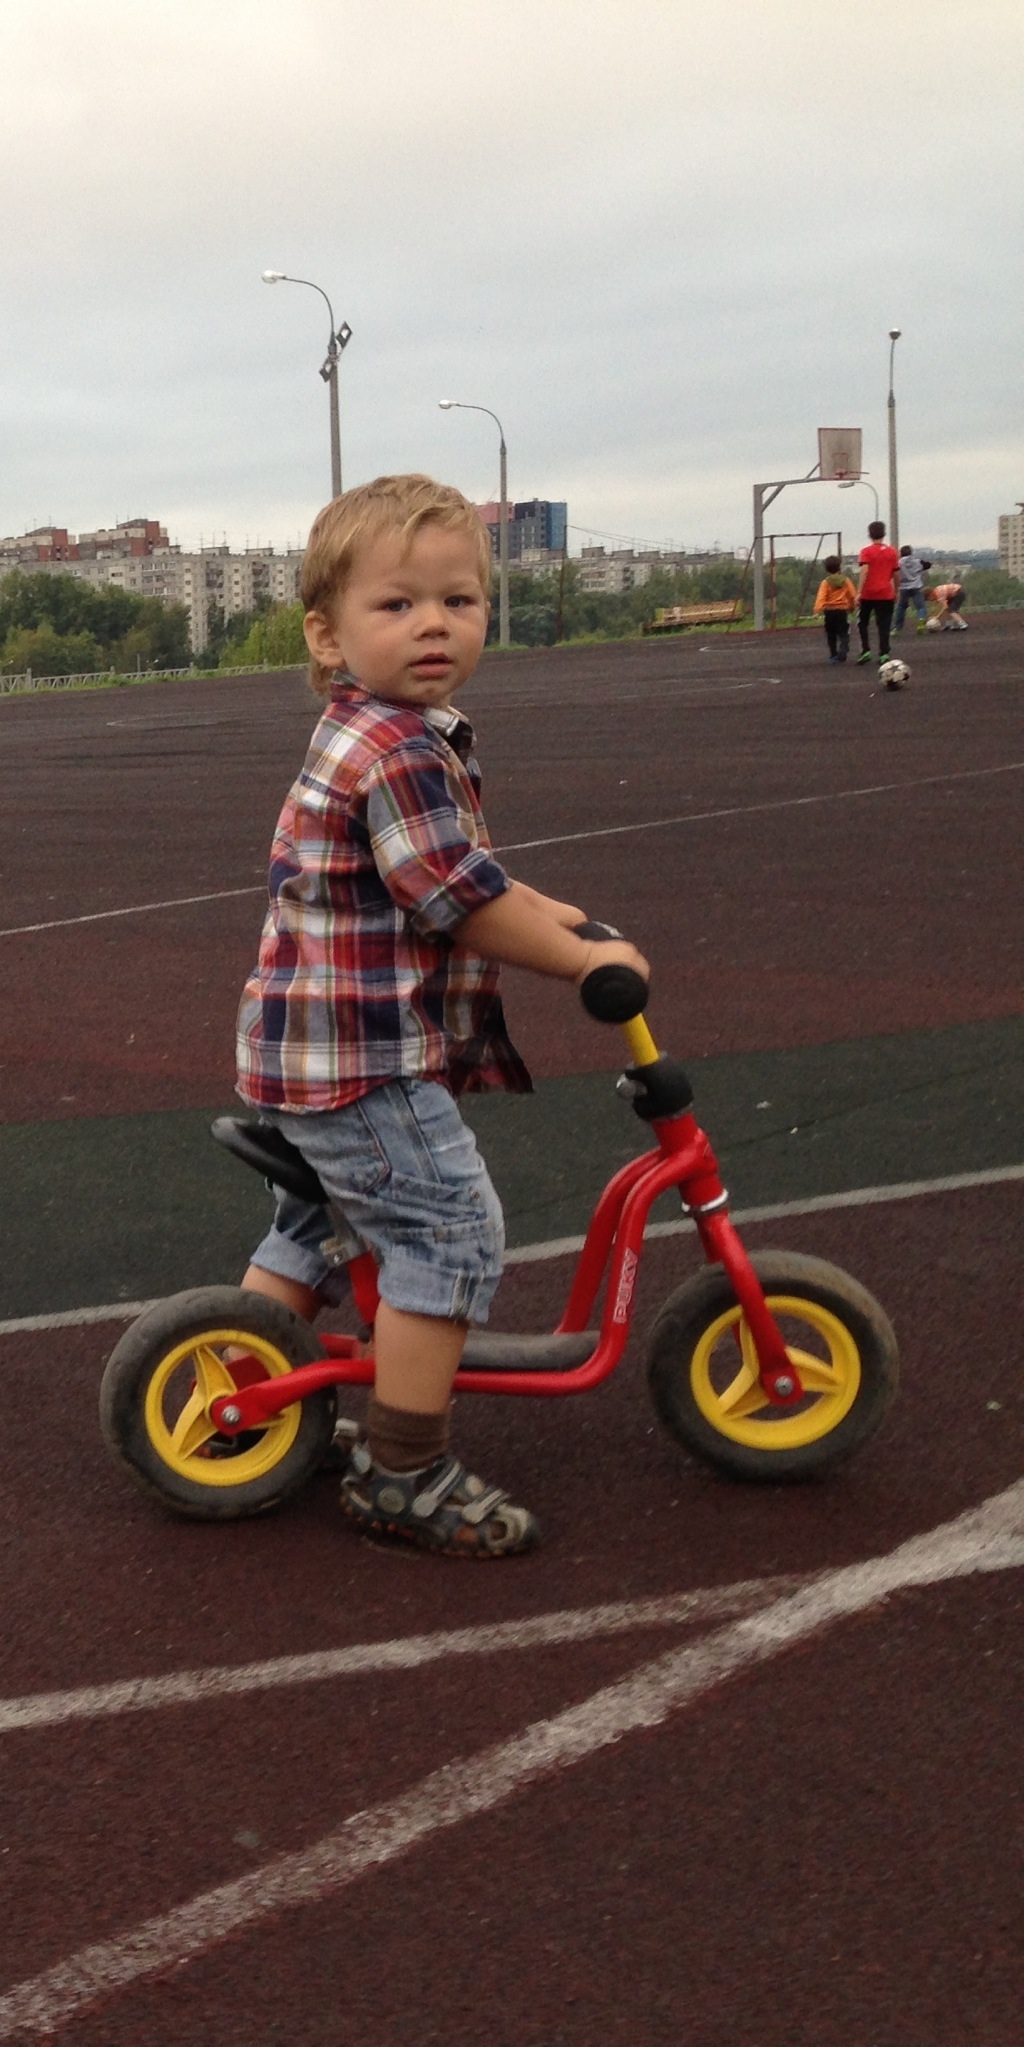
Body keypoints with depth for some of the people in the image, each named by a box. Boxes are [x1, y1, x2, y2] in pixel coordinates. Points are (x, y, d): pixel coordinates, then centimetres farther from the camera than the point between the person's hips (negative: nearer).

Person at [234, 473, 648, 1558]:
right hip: (362, 1057, -11)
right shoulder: (403, 752, -21)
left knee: (318, 1228, 25)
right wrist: (586, 959, -10)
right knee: (447, 1230, -8)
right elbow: (459, 902, -21)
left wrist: (547, 912, 24)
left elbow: (458, 865, 26)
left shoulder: (370, 736, 14)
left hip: (309, 1043, 11)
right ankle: (405, 1473, -1)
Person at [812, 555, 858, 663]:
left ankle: (833, 655, 24)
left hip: (829, 611, 0)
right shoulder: (846, 581, 0)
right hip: (842, 611, 0)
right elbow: (853, 596, 0)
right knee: (843, 634, 0)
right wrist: (852, 606, 18)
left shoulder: (825, 583, -4)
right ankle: (842, 653, -22)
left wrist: (817, 610, -25)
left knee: (831, 635, 15)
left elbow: (821, 597, -17)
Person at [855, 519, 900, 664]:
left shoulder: (866, 552, -4)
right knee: (884, 625, 3)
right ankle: (884, 654, -4)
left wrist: (859, 591, -17)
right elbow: (896, 574, 7)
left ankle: (865, 650, 3)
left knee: (862, 622, 14)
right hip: (886, 594, 2)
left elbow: (864, 572, -15)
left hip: (868, 594, -2)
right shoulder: (892, 552, 5)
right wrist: (896, 591, 19)